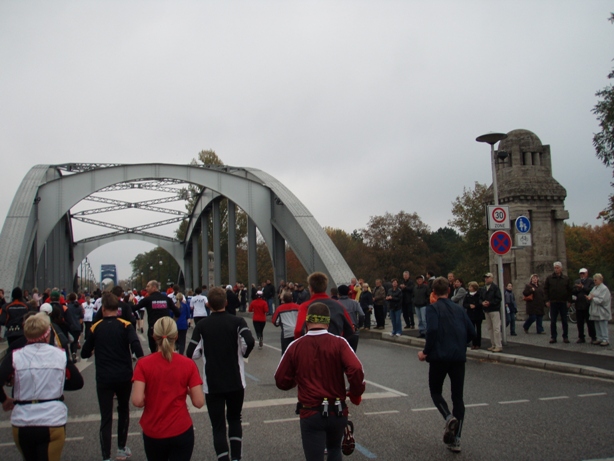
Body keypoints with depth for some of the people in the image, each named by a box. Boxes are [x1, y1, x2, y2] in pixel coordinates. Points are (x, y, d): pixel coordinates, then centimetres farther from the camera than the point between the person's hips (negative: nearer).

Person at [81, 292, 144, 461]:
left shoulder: (96, 328, 0)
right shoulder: (125, 326, -4)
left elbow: (85, 353, 6)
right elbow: (136, 345, -21)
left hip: (103, 378, 0)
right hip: (124, 377, 0)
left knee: (106, 417, 2)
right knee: (123, 411, 21)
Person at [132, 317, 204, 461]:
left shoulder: (143, 364, -10)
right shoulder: (188, 364, -10)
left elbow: (137, 401, -17)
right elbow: (199, 402, -10)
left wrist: (150, 399, 4)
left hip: (152, 432, 1)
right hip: (181, 431, -1)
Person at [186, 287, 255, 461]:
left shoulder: (202, 325, -4)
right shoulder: (237, 321, -5)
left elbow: (190, 353, -8)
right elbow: (249, 342, -20)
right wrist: (242, 354, 0)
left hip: (212, 384, -1)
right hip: (236, 382, 1)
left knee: (218, 426, 6)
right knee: (235, 419, 21)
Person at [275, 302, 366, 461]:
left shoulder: (295, 347, -5)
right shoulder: (339, 343, -8)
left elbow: (281, 381, -1)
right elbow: (356, 369, -21)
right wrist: (356, 394, -3)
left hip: (310, 413, -1)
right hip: (338, 412, 2)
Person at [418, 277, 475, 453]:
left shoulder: (433, 308, -5)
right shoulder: (458, 308, 11)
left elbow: (432, 330, -20)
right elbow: (471, 332, 8)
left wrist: (426, 351, -9)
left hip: (440, 356, -4)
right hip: (459, 357, 4)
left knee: (435, 391, 14)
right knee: (458, 396, 10)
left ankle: (449, 417, -14)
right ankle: (455, 440, 8)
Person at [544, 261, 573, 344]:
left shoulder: (566, 278, 4)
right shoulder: (549, 278, 3)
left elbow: (570, 290, 6)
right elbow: (545, 289, 5)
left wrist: (569, 301, -2)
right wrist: (547, 300, -2)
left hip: (563, 303, 0)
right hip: (553, 303, 0)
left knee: (564, 321, 6)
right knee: (553, 321, 1)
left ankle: (565, 337, 14)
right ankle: (553, 337, 7)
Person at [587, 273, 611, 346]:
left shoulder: (604, 288, -11)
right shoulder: (594, 288, 15)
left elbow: (601, 300, -18)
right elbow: (591, 295, 14)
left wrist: (592, 298, -12)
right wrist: (589, 297, -8)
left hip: (602, 312, -8)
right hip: (595, 311, 8)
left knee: (603, 326, -6)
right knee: (597, 326, 12)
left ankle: (605, 340, -2)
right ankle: (599, 338, 18)